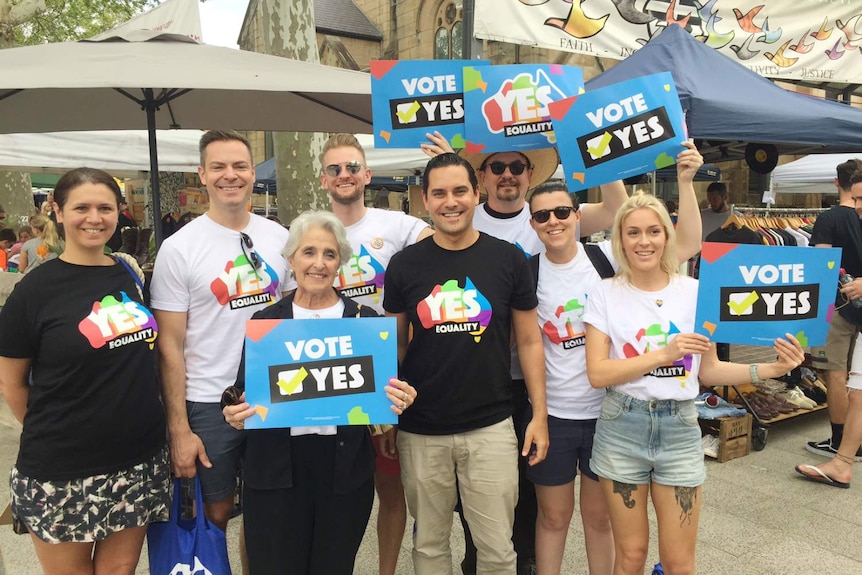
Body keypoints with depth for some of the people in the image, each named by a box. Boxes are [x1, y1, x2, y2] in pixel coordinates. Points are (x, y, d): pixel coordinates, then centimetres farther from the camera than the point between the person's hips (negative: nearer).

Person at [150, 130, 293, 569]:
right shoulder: (179, 248, -8)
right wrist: (178, 429, -10)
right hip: (208, 404, -3)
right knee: (216, 513, 13)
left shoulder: (279, 237, 2)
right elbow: (170, 346, -7)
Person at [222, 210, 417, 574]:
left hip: (345, 469, 0)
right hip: (275, 471, 0)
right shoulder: (265, 321, 3)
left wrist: (399, 400, -17)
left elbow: (384, 389, 4)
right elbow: (244, 392, 4)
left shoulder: (365, 319, 1)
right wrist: (237, 414, -17)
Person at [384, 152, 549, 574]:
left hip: (491, 427, 0)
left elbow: (529, 341, 4)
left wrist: (539, 415, 0)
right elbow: (394, 345, 8)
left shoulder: (508, 260, -2)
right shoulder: (404, 265, -1)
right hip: (420, 431, 1)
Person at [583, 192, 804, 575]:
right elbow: (597, 373, -12)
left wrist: (770, 369, -8)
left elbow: (708, 371, 5)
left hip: (680, 430, 1)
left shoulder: (694, 292, 0)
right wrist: (664, 353, -20)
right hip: (621, 430, -1)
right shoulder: (606, 294, -5)